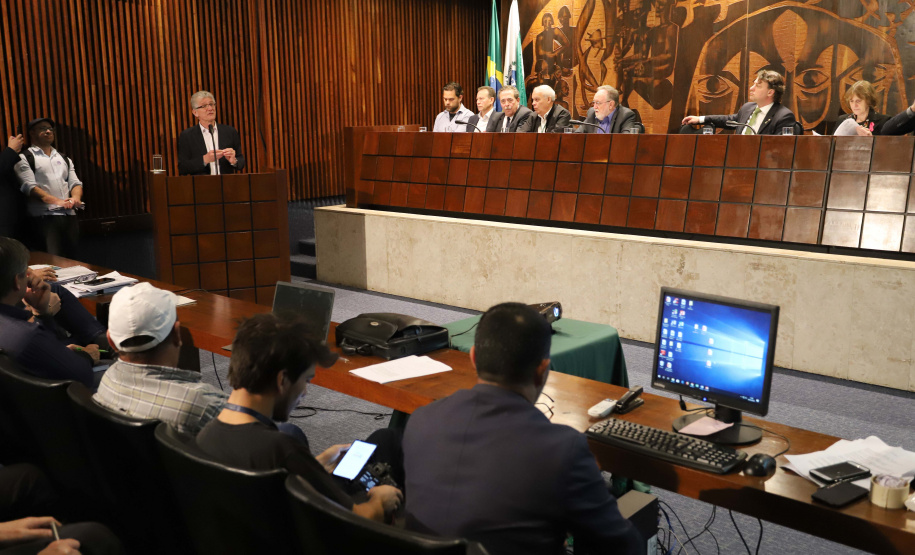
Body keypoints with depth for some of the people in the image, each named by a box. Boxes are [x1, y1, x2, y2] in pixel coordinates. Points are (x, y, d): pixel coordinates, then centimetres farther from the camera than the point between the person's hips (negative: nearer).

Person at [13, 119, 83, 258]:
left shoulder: (64, 159, 22)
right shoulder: (25, 158, 5)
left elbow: (75, 183, 15)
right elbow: (30, 187, -8)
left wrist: (76, 197, -10)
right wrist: (56, 201, -22)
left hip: (69, 216, 5)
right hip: (44, 218, -5)